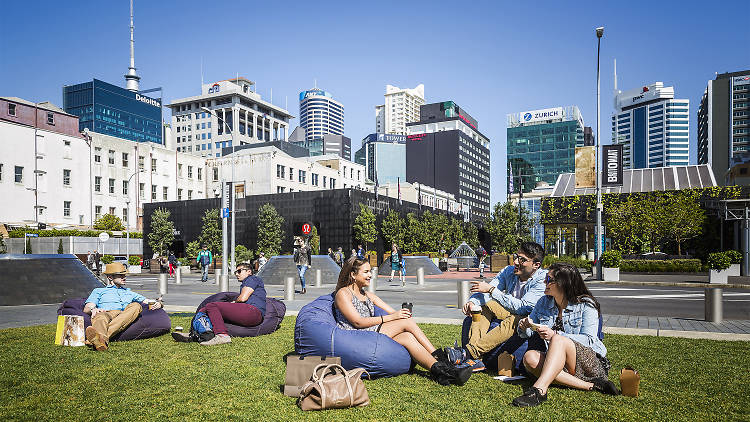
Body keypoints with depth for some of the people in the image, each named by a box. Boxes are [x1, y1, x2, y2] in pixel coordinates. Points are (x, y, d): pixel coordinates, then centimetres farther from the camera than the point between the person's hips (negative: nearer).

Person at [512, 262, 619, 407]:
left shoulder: (586, 304, -5)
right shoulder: (544, 302, 10)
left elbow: (589, 340, -15)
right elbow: (527, 333, 13)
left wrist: (555, 335, -27)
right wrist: (525, 327, -12)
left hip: (590, 361, -5)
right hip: (557, 363, 5)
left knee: (559, 340, -33)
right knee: (530, 357, -26)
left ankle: (539, 390, -46)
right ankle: (590, 385, -28)